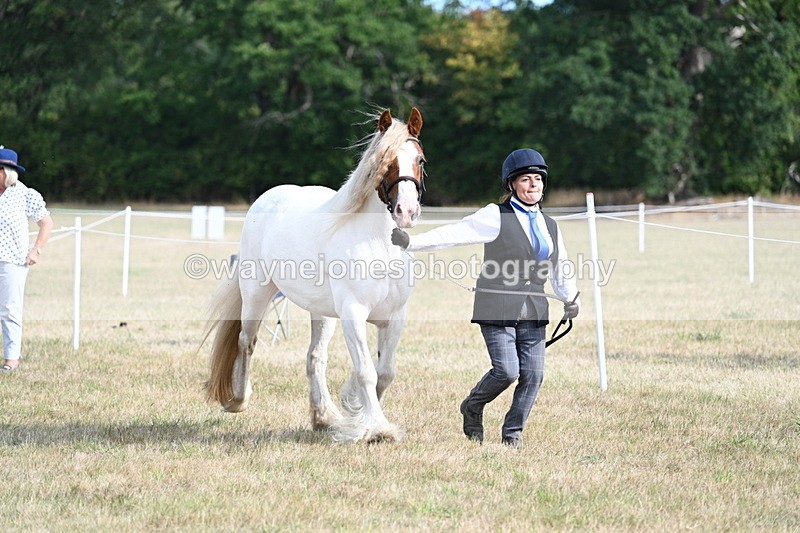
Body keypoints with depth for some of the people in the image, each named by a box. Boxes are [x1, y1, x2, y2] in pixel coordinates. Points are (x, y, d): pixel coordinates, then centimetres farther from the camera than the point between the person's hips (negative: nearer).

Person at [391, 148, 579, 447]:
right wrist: (412, 242, -21)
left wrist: (571, 299, 12)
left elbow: (560, 269, 26)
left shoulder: (550, 226, 16)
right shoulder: (496, 216, -2)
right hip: (497, 308, -5)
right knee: (507, 370, -11)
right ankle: (473, 409, 17)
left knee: (533, 374, -1)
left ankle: (512, 433, 13)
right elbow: (456, 233, -11)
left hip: (533, 310, 5)